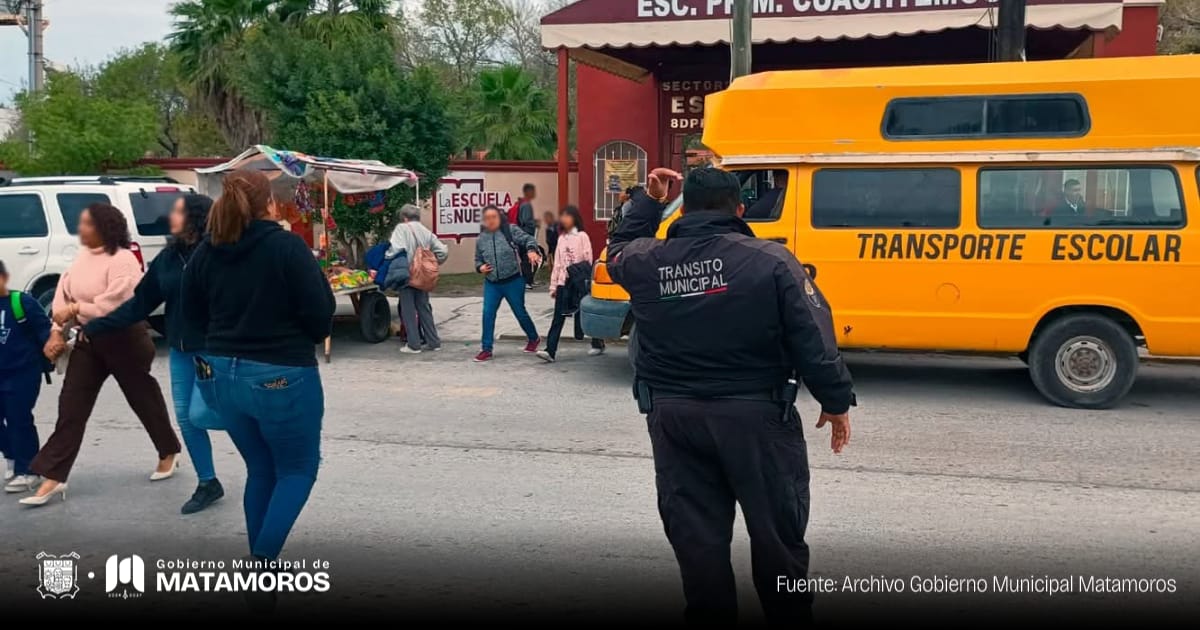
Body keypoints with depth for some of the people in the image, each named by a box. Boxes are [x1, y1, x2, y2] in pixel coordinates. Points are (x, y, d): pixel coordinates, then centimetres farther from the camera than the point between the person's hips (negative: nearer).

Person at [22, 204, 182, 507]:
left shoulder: (122, 260, -19)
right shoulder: (82, 257, 6)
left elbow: (114, 304, -27)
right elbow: (63, 294, 7)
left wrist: (76, 309, -19)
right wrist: (57, 331, -5)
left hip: (124, 341, -7)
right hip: (89, 341, 7)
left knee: (144, 398, 11)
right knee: (71, 407, 0)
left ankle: (169, 454, 33)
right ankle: (54, 477, 0)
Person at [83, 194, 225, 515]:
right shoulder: (168, 258, 6)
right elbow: (139, 304, 9)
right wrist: (93, 328, 8)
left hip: (214, 350, -7)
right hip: (180, 351, 7)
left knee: (199, 414, -10)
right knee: (185, 418, 9)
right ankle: (207, 484, 23)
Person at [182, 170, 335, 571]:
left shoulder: (206, 252, 1)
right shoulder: (287, 247, -15)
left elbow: (193, 314, 11)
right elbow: (320, 314, -14)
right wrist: (310, 337, 7)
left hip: (222, 375, 6)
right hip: (282, 376, -6)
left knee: (260, 469, 20)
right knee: (299, 469, 11)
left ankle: (259, 566, 25)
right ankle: (263, 562, -4)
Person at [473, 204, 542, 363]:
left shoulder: (510, 231, -8)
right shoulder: (481, 239, 5)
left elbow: (528, 239, -12)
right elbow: (478, 259, 16)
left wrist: (531, 250, -33)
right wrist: (480, 267, -6)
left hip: (513, 281, -3)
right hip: (491, 284, 3)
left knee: (520, 312, 9)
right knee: (488, 314, -5)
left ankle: (534, 338, 34)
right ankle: (486, 349, 3)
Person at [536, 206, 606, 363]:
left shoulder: (582, 236, -2)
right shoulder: (561, 238, 14)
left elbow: (588, 259, -6)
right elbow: (557, 263, 14)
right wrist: (553, 285, 11)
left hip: (579, 281, -4)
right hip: (563, 282, 5)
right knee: (558, 317, -4)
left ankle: (598, 344, 23)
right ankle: (550, 351, -11)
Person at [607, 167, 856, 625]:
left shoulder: (647, 261, -1)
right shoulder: (771, 260, -9)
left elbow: (618, 255, 26)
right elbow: (814, 340, -9)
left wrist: (647, 202, 29)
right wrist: (836, 401, 2)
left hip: (674, 416, 3)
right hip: (756, 414, -2)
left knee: (696, 536, 10)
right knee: (776, 533, 11)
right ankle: (789, 617, 22)